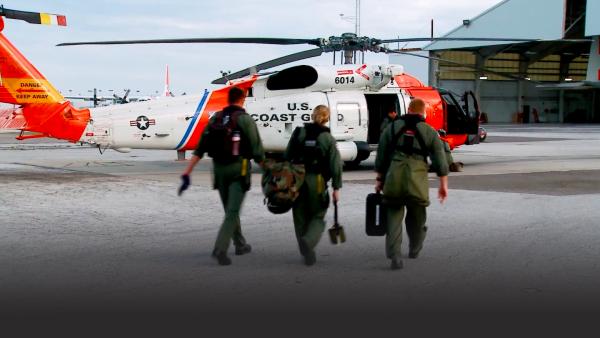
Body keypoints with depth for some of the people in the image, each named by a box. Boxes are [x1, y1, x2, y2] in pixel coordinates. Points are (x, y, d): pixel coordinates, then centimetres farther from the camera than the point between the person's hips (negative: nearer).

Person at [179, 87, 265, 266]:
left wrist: (187, 173, -1)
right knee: (232, 211, -6)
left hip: (219, 169, 5)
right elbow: (257, 150, -7)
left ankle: (240, 244, 32)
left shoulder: (215, 118, 7)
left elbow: (200, 149, 1)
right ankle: (220, 249, -21)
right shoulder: (245, 119, -6)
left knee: (230, 209, 19)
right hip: (238, 169, -5)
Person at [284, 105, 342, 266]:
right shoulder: (328, 138, -2)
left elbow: (287, 156, 5)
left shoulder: (299, 133, 4)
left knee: (300, 217, 13)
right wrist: (336, 188, 0)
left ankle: (307, 253, 17)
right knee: (317, 216, 8)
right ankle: (308, 241, -20)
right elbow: (335, 164, -4)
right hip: (317, 181, -2)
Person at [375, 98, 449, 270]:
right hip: (417, 180, 0)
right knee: (416, 218, 18)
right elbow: (440, 161, 6)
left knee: (394, 217, 6)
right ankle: (414, 250, 34)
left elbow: (381, 157, 11)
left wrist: (379, 180, 18)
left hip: (393, 179, 1)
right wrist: (443, 185, 13)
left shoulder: (392, 128, 10)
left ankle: (394, 255, -7)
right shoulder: (430, 132, 6)